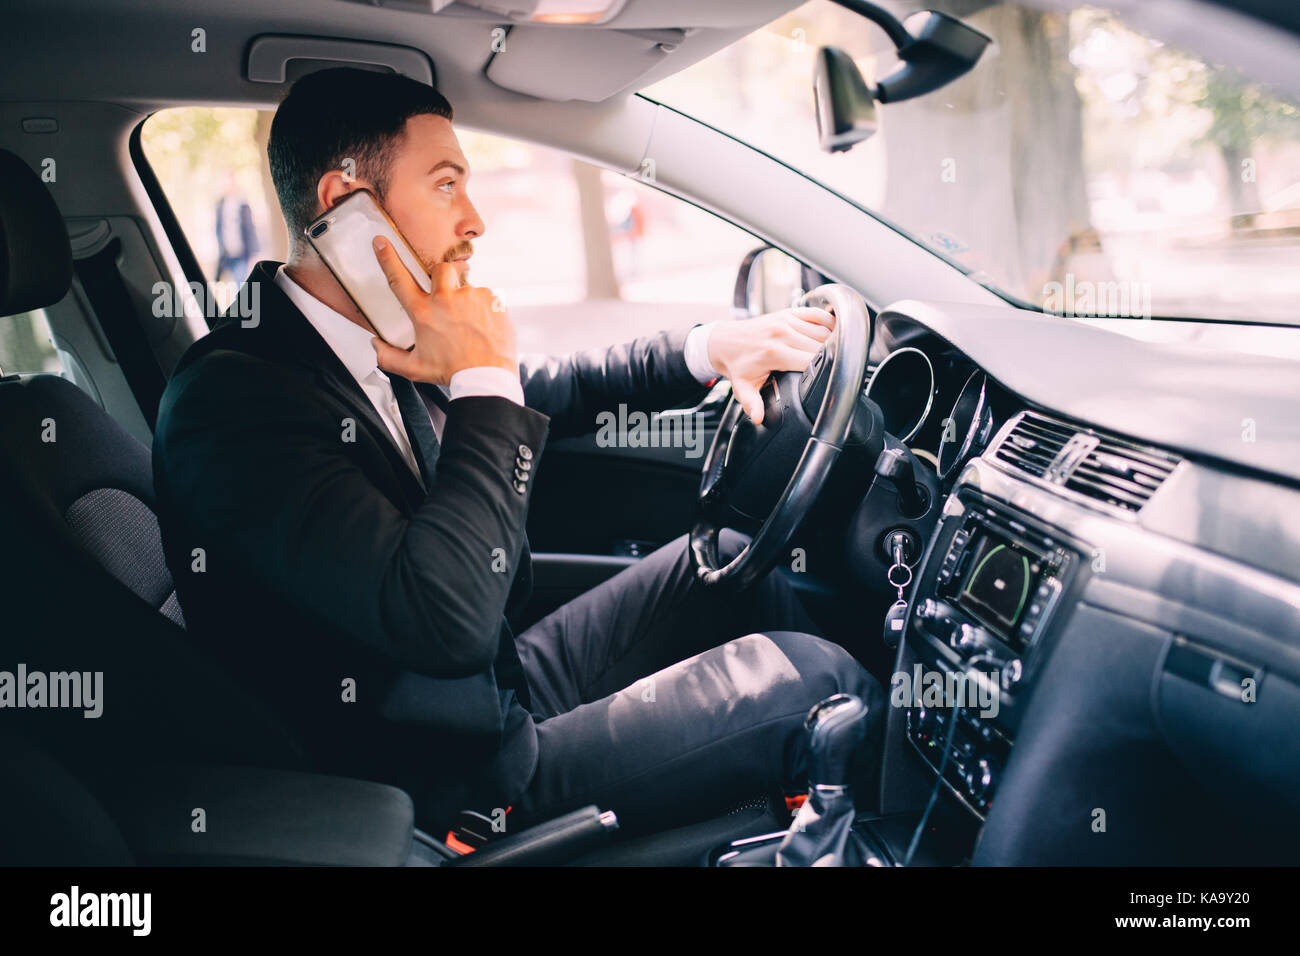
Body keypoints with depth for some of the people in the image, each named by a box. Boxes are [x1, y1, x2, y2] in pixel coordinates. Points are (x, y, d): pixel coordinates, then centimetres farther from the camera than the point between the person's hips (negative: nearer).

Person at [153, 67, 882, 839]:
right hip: (458, 782, -9)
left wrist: (710, 348, 5)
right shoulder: (233, 398, -25)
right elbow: (448, 617, -36)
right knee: (807, 679, -10)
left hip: (502, 685, 9)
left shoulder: (386, 345, 0)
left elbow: (556, 390, 18)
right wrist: (483, 380, -25)